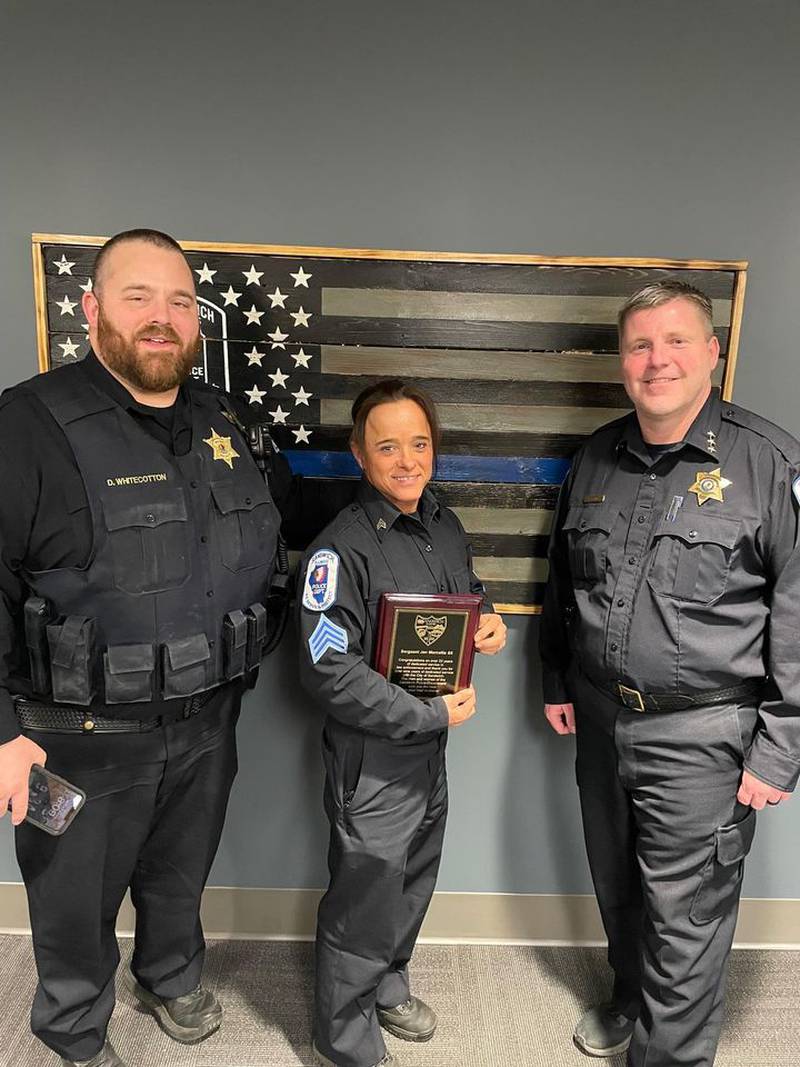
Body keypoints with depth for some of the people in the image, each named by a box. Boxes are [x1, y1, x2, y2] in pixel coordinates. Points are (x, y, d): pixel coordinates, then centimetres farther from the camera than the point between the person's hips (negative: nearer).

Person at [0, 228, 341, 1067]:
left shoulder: (220, 419, 3)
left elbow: (281, 499, 20)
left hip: (206, 720, 5)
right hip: (82, 735, -4)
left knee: (182, 872, 27)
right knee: (76, 899, 20)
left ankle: (172, 979, 58)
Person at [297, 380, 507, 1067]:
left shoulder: (447, 529, 1)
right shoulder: (342, 548, -23)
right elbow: (329, 670, -26)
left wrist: (490, 623, -4)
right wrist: (430, 714, -22)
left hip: (431, 751, 8)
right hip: (371, 758, -7)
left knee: (413, 885, 26)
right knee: (365, 900, 11)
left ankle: (387, 986, 54)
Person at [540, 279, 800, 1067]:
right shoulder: (597, 457, 4)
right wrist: (556, 681, 14)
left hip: (702, 734, -5)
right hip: (601, 719, 6)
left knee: (684, 919, 8)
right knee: (615, 887, 24)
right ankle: (629, 1000, 51)